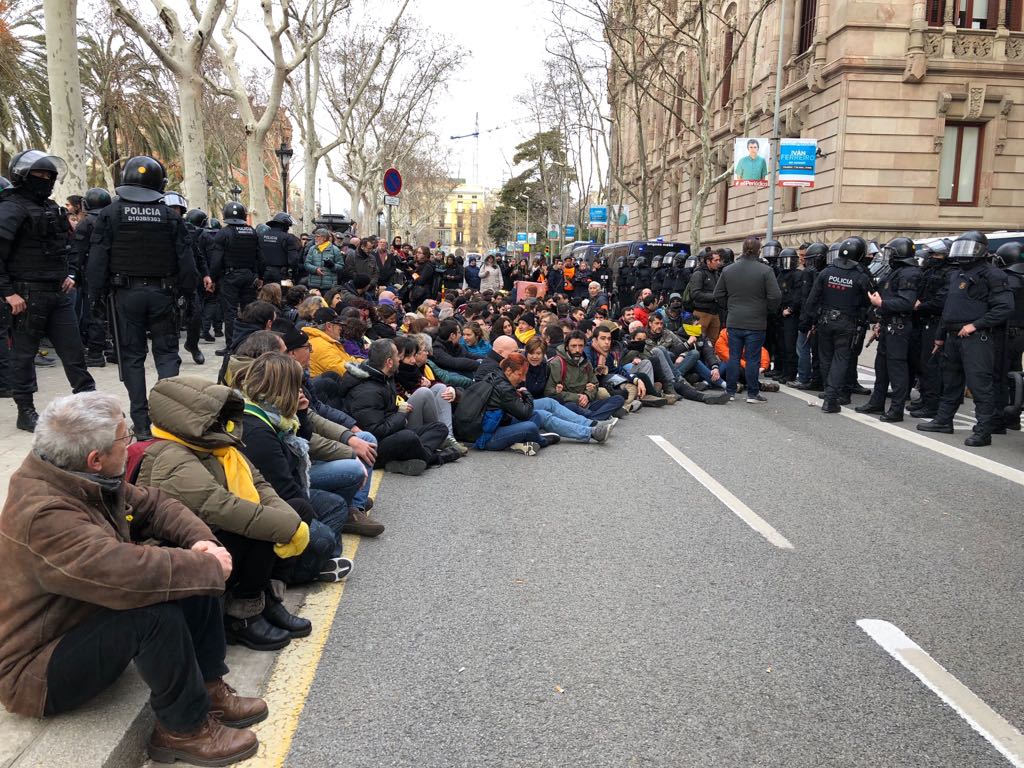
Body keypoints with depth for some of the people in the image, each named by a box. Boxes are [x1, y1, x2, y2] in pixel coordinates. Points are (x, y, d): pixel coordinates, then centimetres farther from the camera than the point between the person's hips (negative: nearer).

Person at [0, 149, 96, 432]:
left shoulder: (53, 209, 15)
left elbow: (67, 247, 25)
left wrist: (70, 274, 9)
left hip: (58, 293, 7)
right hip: (27, 295, -7)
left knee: (73, 349, 8)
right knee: (24, 353, 4)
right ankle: (26, 412, 13)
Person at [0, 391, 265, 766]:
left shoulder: (88, 480, -5)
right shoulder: (44, 515, -34)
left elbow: (152, 505, 5)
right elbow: (132, 574, -43)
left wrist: (200, 540, -13)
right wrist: (210, 566, -29)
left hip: (87, 615, 9)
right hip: (39, 669, -9)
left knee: (189, 569, -4)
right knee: (157, 611, -33)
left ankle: (209, 688, 2)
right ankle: (184, 729, -12)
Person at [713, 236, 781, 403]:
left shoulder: (728, 270, 1)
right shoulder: (765, 271, -11)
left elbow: (718, 294, 8)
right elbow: (775, 296, -14)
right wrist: (768, 310, 4)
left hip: (734, 322, 3)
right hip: (756, 323, -3)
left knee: (733, 357, 10)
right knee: (753, 358, 4)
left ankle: (730, 391, 16)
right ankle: (752, 393, 11)